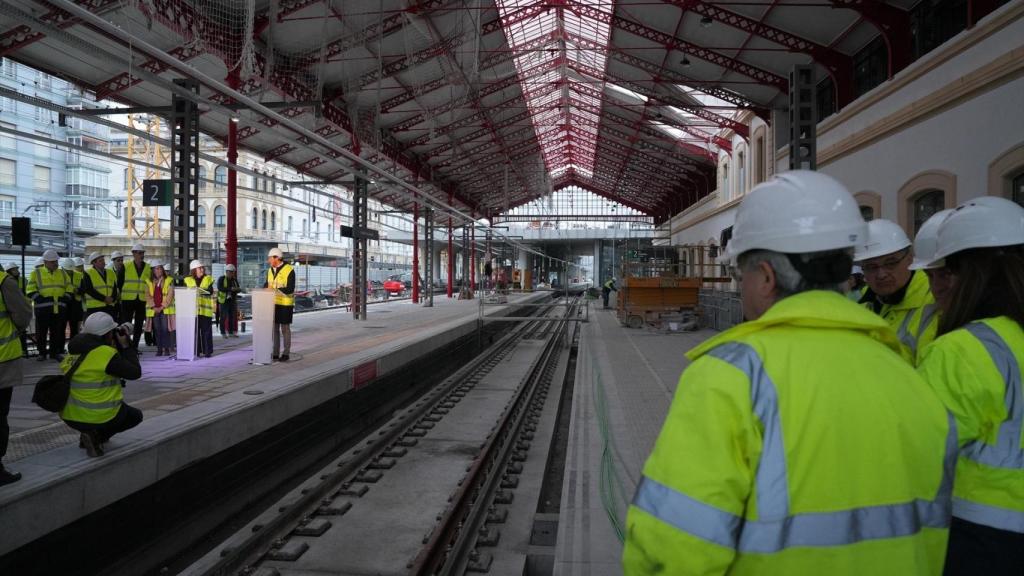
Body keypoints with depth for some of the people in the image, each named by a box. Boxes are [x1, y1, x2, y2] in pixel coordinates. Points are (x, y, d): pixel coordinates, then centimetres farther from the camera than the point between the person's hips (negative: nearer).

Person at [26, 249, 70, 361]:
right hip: (42, 308, -3)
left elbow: (69, 288, 16)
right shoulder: (36, 273, 3)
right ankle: (42, 352, 15)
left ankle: (56, 352, 15)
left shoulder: (62, 273, 14)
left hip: (59, 308, 3)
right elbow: (31, 290, -1)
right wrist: (40, 299, -13)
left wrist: (65, 299, 1)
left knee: (57, 331, 6)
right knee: (41, 331, 4)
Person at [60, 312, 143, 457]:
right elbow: (135, 373, -11)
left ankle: (89, 434, 17)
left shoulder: (74, 350, 6)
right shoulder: (107, 354, -19)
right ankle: (97, 436, -4)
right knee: (136, 415, 19)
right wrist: (126, 346, -3)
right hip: (100, 417, -8)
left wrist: (117, 346, 12)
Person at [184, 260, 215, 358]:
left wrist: (200, 289, -17)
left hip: (205, 309, -1)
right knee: (195, 331, 0)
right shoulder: (188, 280, 11)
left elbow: (210, 291, -2)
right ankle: (197, 351, 7)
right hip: (193, 309, 1)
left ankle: (207, 351, 3)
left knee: (206, 331, -2)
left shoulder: (208, 279, 10)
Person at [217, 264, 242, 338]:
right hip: (224, 300, -5)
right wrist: (231, 289, -26)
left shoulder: (234, 280, 13)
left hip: (232, 300, 5)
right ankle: (223, 333, 1)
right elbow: (220, 288, -18)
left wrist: (236, 289, -16)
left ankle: (231, 332, 10)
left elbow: (239, 289, 9)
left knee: (232, 317, 4)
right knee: (223, 317, -5)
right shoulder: (221, 279, -3)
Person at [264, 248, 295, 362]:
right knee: (274, 328, 9)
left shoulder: (289, 270, -14)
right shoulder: (271, 270, 8)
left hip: (285, 304, -6)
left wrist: (275, 290, -29)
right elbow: (267, 284, 19)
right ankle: (275, 353, 16)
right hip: (273, 304, 6)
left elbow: (290, 289, -19)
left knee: (285, 329, 2)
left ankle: (286, 353, 11)